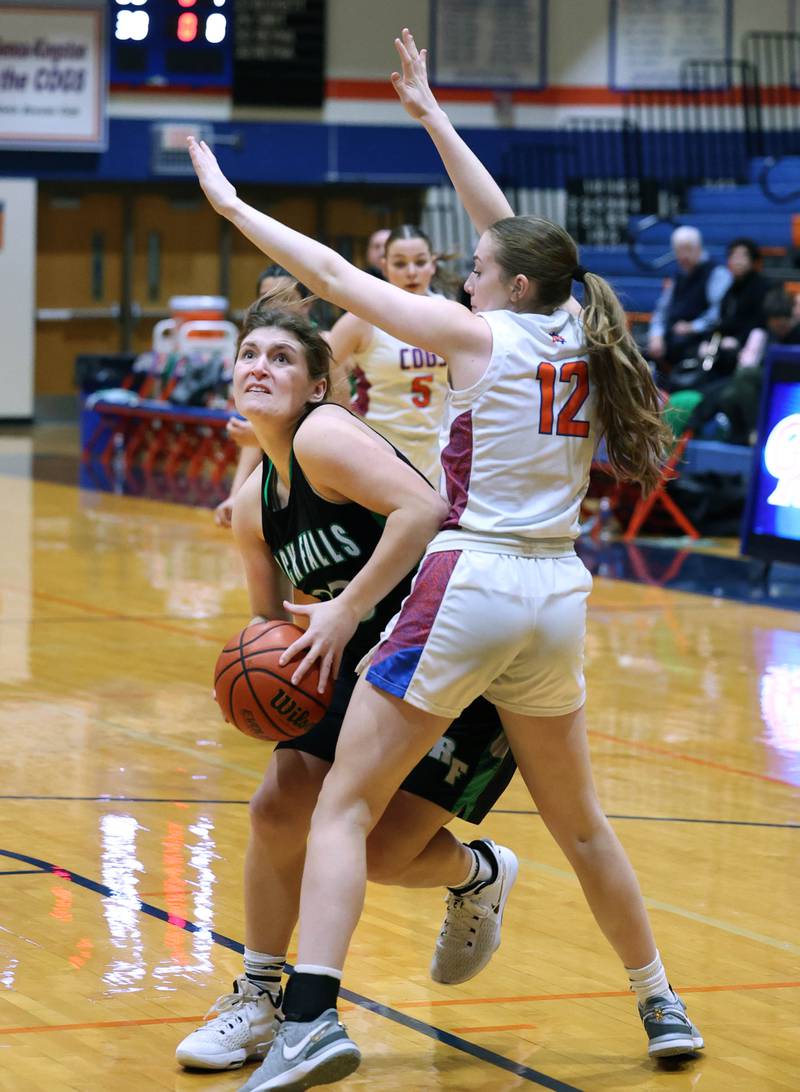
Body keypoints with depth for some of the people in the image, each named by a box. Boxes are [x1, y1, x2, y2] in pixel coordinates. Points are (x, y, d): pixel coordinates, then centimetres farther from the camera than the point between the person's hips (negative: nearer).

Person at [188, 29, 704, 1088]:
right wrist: (431, 115, 27)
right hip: (560, 599, 7)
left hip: (471, 585, -6)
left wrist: (233, 205, 8)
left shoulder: (483, 335, -6)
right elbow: (513, 232, 21)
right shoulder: (578, 337, 9)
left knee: (345, 804, -4)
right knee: (578, 822, 22)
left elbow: (338, 275, -2)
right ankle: (662, 1006, 29)